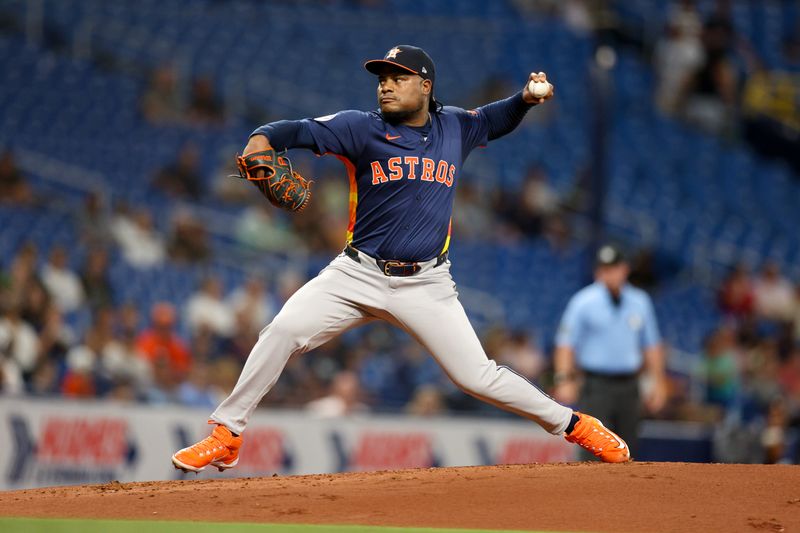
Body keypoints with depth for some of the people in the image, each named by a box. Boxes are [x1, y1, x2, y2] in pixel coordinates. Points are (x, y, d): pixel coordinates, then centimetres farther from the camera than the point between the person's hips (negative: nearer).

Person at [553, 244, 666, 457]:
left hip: (628, 387, 4)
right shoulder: (583, 302, -3)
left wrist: (658, 382, 11)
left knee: (627, 449, 7)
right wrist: (564, 380, -17)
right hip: (597, 387, -4)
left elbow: (651, 344, 17)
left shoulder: (640, 302, 11)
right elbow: (565, 343, -5)